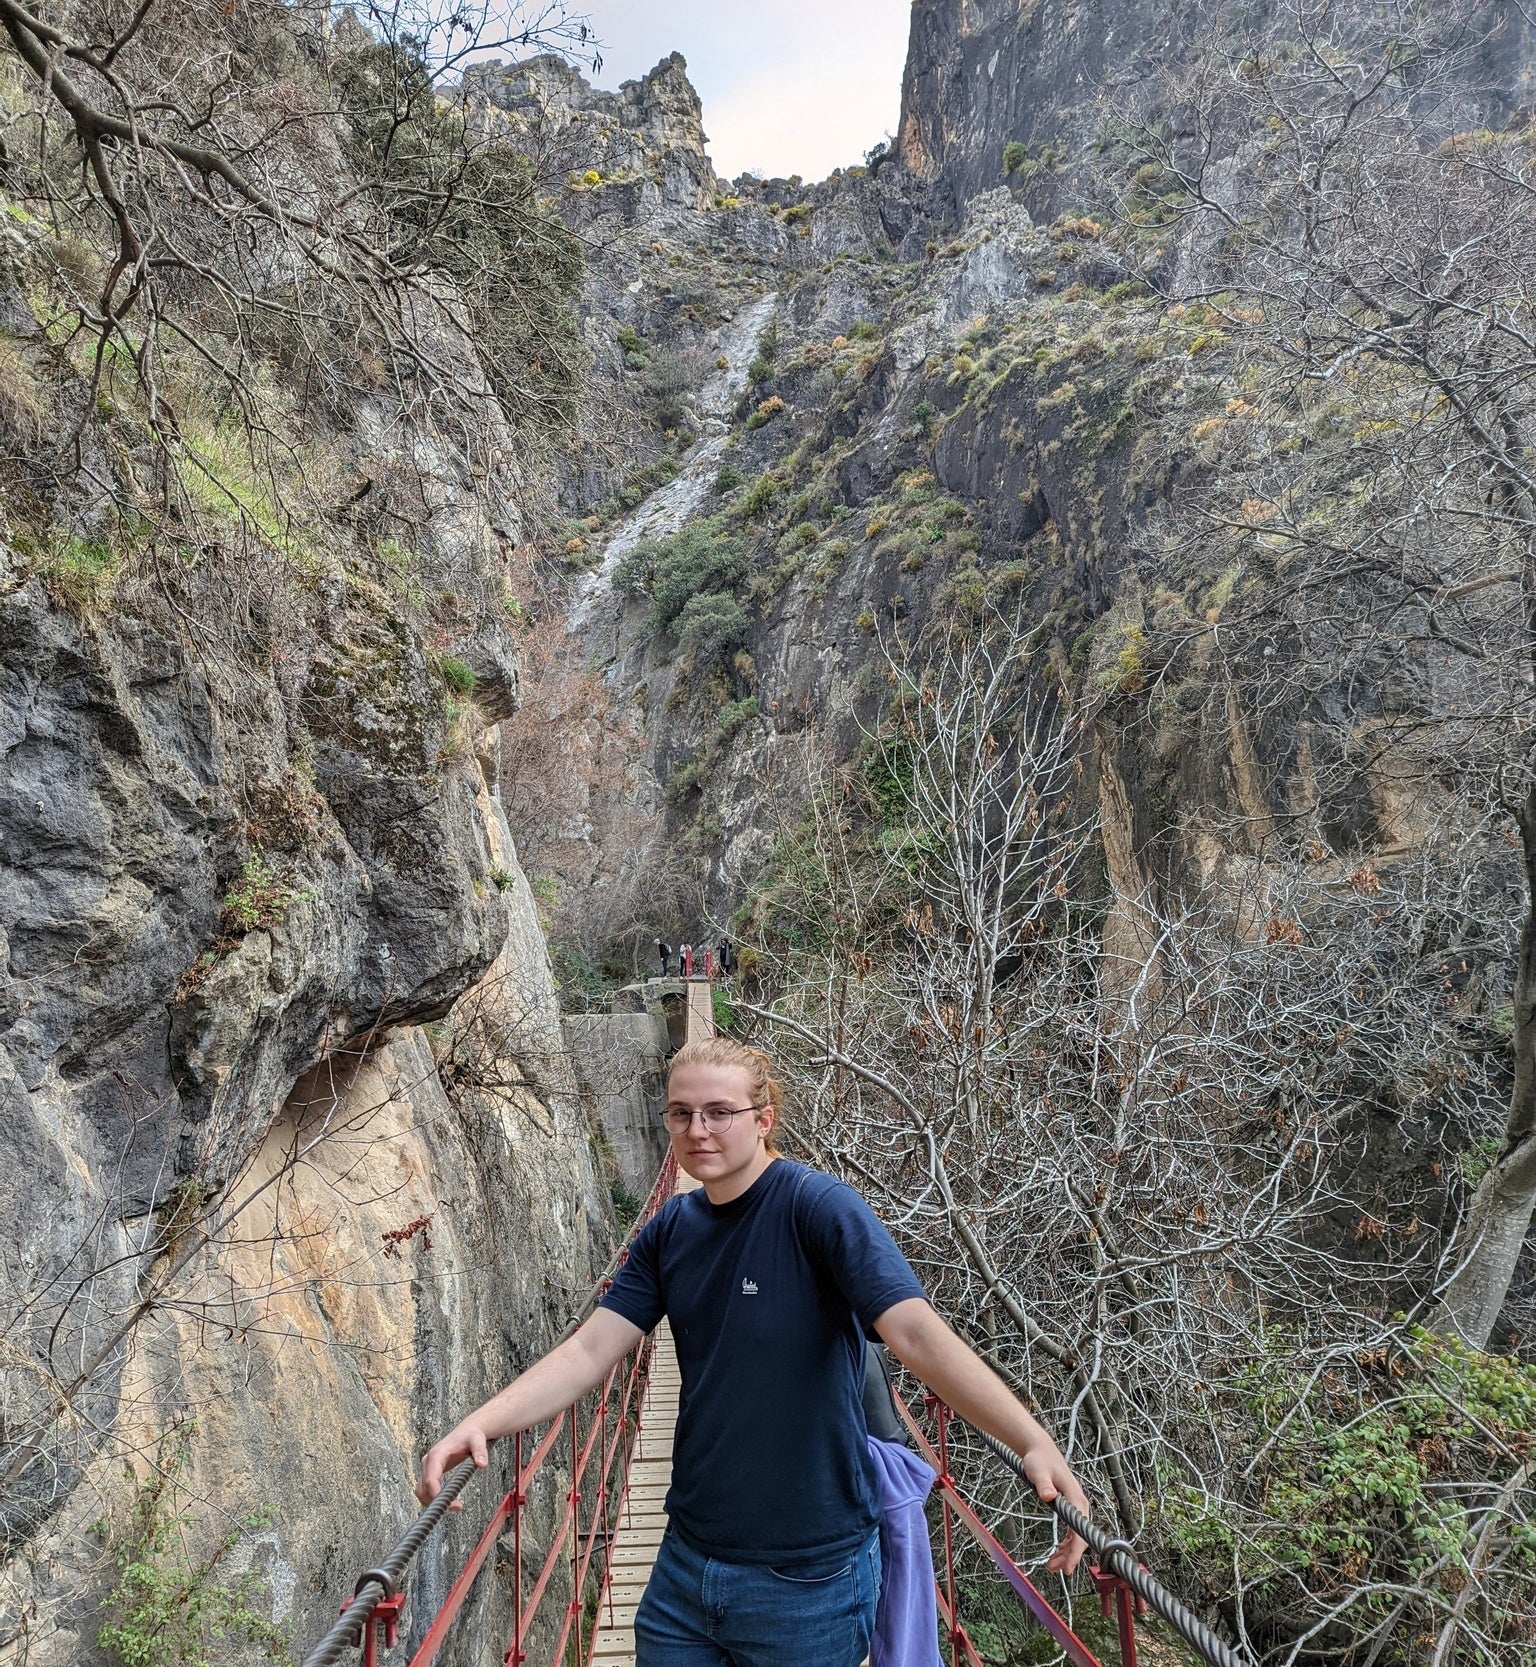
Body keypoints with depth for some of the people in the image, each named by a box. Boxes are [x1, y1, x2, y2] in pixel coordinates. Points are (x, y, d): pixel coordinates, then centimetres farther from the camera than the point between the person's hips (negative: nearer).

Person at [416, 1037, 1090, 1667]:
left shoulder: (818, 1207, -18)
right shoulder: (670, 1230, 0)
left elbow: (916, 1332, -27)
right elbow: (590, 1350, -4)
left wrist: (1034, 1443, -39)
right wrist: (480, 1424, -18)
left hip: (807, 1576, -5)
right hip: (687, 1560, 5)